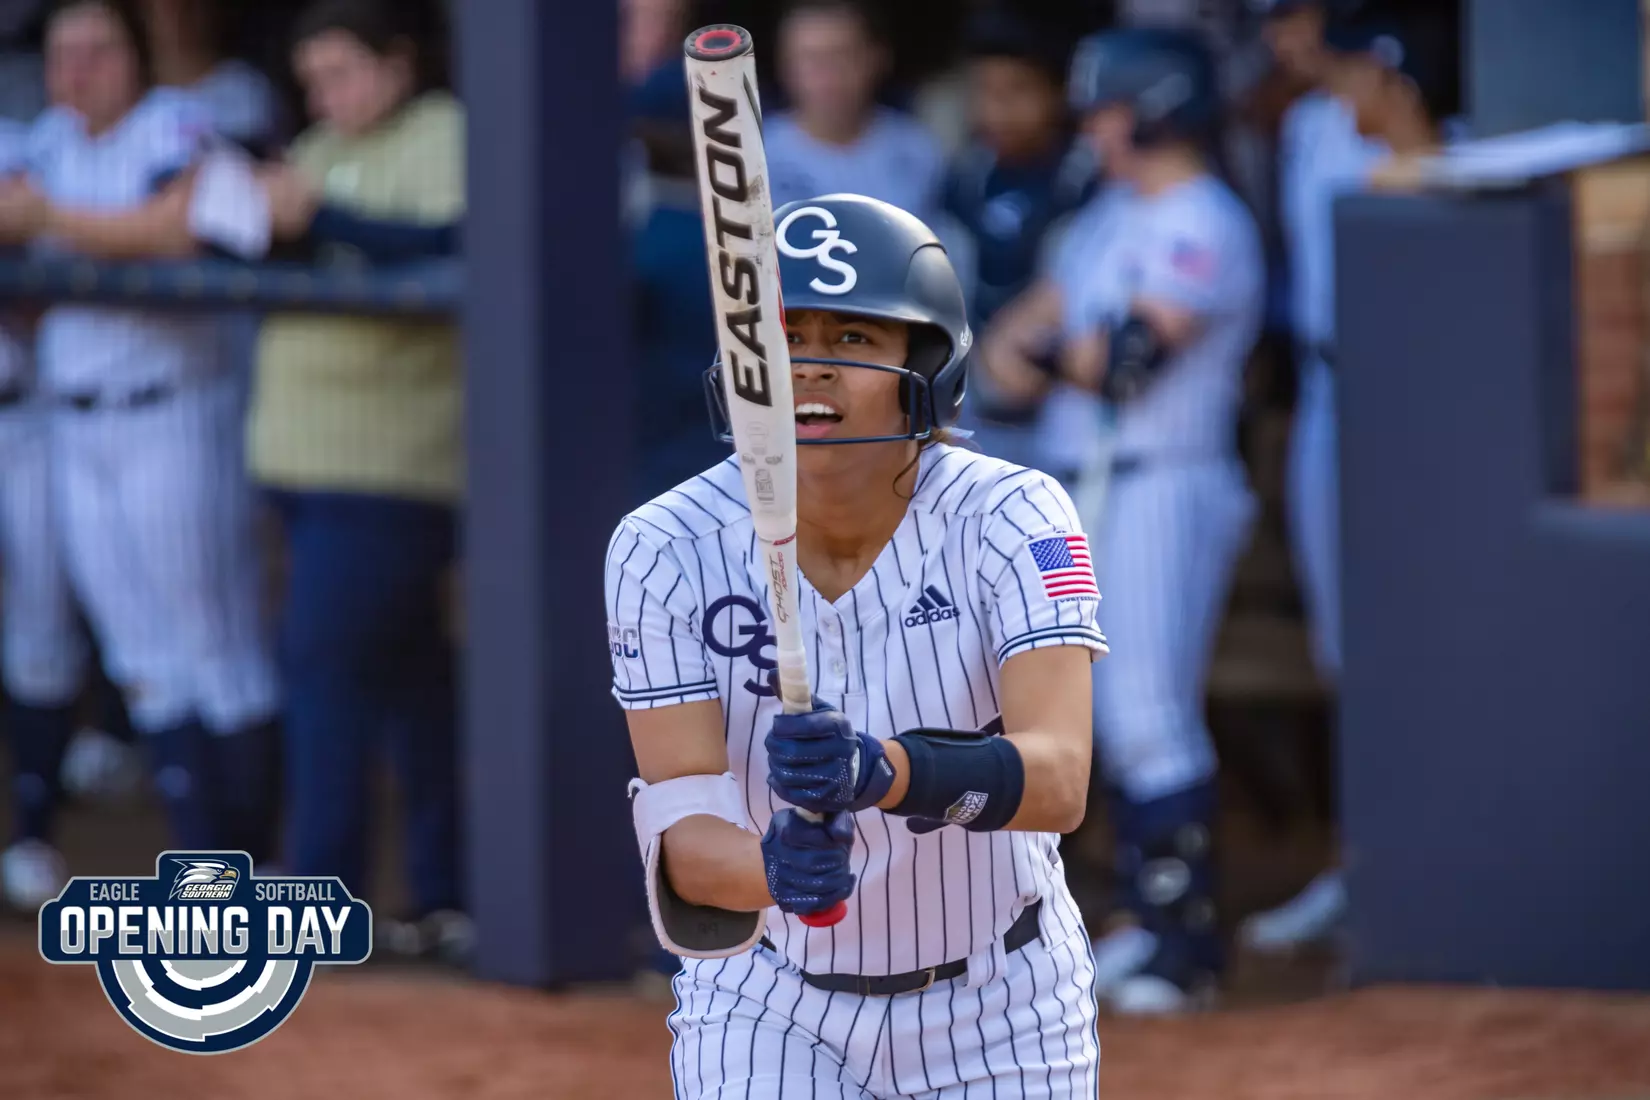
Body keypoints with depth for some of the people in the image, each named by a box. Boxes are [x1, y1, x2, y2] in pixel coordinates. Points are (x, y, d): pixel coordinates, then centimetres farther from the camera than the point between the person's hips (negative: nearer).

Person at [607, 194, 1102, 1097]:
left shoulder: (1008, 522, -19)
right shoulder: (667, 550, -16)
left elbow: (1060, 779, -33)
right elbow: (682, 829, -23)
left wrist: (889, 772, -52)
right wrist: (774, 870, -45)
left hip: (1000, 1011, 0)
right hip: (769, 1012, 0)